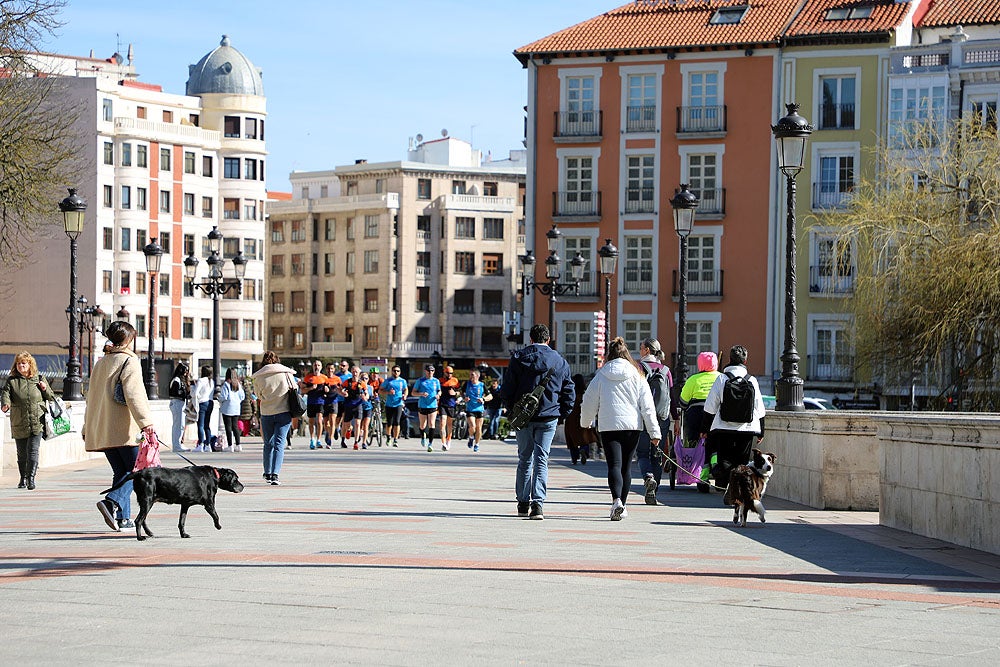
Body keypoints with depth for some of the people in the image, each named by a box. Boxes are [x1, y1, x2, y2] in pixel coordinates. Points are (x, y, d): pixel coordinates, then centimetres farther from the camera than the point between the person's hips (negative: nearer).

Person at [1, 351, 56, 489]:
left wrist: (45, 389, -4)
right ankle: (23, 478, 24)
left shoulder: (39, 379, 10)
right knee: (22, 453, 8)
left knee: (33, 451, -11)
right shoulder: (12, 381, 7)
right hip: (19, 425, 1)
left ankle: (31, 478, -11)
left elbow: (52, 398, 17)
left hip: (37, 423, -1)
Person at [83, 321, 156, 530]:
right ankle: (112, 502, -24)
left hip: (103, 431, 7)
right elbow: (134, 396, -18)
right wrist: (146, 424, -23)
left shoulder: (100, 363, 17)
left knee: (120, 472, 12)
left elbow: (92, 397, 23)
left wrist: (87, 429, 30)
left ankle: (122, 518, 5)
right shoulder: (129, 362, -6)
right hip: (124, 429, -7)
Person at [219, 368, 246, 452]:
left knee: (228, 427, -2)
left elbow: (223, 397, -13)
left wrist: (220, 401, 7)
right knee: (235, 426, 12)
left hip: (227, 408, -6)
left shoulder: (226, 384, -12)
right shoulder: (239, 384, 5)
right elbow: (242, 396, 6)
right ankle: (238, 445, 10)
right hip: (236, 409, 6)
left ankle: (230, 446, -4)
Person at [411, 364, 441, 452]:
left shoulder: (436, 381, 7)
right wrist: (421, 394, -15)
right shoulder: (420, 381, 2)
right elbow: (413, 393, 3)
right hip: (422, 405, 0)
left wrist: (438, 395, -4)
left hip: (433, 405, 0)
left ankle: (430, 444, -13)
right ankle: (423, 437, 40)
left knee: (431, 424, -12)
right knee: (423, 426, 8)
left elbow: (439, 391, 19)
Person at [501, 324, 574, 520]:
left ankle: (523, 503, 16)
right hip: (548, 417, 0)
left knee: (524, 459, 12)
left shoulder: (518, 358, 0)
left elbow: (507, 389, -1)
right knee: (542, 460, -1)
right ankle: (538, 503, -14)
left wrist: (512, 410, 10)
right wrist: (562, 414, 11)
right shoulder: (559, 361, 4)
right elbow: (569, 392, 4)